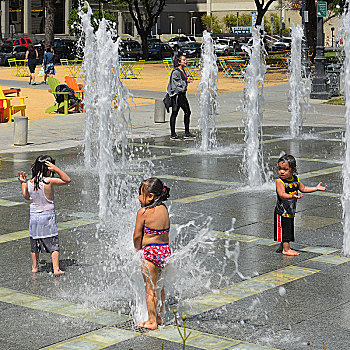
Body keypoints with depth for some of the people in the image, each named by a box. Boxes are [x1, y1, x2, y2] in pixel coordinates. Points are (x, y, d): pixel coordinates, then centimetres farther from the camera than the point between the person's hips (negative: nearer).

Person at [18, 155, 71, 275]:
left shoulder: (29, 183, -4)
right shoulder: (49, 181, -19)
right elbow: (67, 180, -13)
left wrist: (22, 183, 20)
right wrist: (55, 169, -18)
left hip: (33, 216, 4)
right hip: (48, 216, -4)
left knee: (34, 243, 17)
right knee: (53, 244, 3)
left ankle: (35, 267, 27)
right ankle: (56, 269, -1)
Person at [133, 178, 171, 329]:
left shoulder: (143, 212, -15)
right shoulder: (164, 209, 4)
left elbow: (137, 235, -11)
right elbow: (166, 230, 10)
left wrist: (138, 249, 6)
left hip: (150, 252, -7)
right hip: (166, 249, 7)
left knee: (150, 289, 3)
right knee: (159, 286, 21)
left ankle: (152, 321, 9)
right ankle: (159, 317, 31)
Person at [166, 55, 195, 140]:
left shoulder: (183, 71, 15)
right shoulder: (176, 72, -13)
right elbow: (177, 84, -18)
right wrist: (187, 81, -21)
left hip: (182, 94, 10)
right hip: (176, 94, -10)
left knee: (187, 112, 9)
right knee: (174, 113, -4)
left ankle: (187, 133, 16)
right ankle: (173, 134, 0)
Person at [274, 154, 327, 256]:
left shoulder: (296, 179, 3)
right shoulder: (279, 181, -18)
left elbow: (303, 189, 19)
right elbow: (282, 194, -30)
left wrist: (316, 188, 16)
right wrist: (292, 196, -47)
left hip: (291, 211, 7)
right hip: (282, 211, -7)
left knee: (289, 230, 16)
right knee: (285, 229, -4)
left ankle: (282, 247, 29)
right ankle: (286, 249, 3)